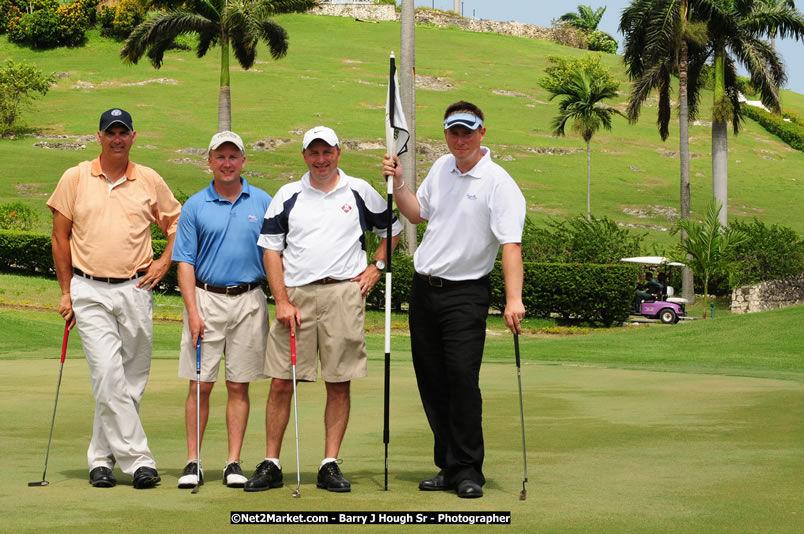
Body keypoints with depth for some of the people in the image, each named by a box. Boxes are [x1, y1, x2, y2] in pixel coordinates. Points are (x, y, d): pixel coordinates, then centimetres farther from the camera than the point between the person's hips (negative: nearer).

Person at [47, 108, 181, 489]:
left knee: (132, 380, 4)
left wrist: (164, 263, 3)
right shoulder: (75, 179, 4)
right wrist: (65, 292, 4)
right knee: (108, 376, -13)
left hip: (135, 290, 2)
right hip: (90, 292, -2)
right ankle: (137, 459, -11)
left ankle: (102, 457, 17)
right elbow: (60, 236, 7)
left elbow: (178, 225, 18)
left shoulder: (151, 181, 7)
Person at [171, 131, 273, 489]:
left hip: (249, 301, 1)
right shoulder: (195, 207, 3)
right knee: (200, 384, -1)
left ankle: (234, 463, 8)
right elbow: (185, 263, 1)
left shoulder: (262, 203, 6)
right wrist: (193, 311, -8)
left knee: (239, 386, 4)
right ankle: (193, 462, 4)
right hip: (206, 300, -1)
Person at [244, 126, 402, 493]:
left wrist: (377, 266, 8)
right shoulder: (287, 197, 8)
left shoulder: (360, 193, 8)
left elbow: (392, 228, 21)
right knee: (281, 383, -2)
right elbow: (271, 249, 5)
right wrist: (282, 302, -3)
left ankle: (330, 465, 7)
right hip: (296, 295, 0)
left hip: (344, 294, 0)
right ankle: (271, 465, 5)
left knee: (339, 384, 1)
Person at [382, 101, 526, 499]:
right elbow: (417, 213, 26)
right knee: (431, 380, 7)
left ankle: (468, 471, -4)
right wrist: (398, 183, 9)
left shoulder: (499, 183, -11)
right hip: (423, 288, 7)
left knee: (462, 377, -13)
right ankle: (448, 466, 16)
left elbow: (511, 244, -20)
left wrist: (513, 299, -30)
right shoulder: (441, 168, 10)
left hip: (465, 293, -6)